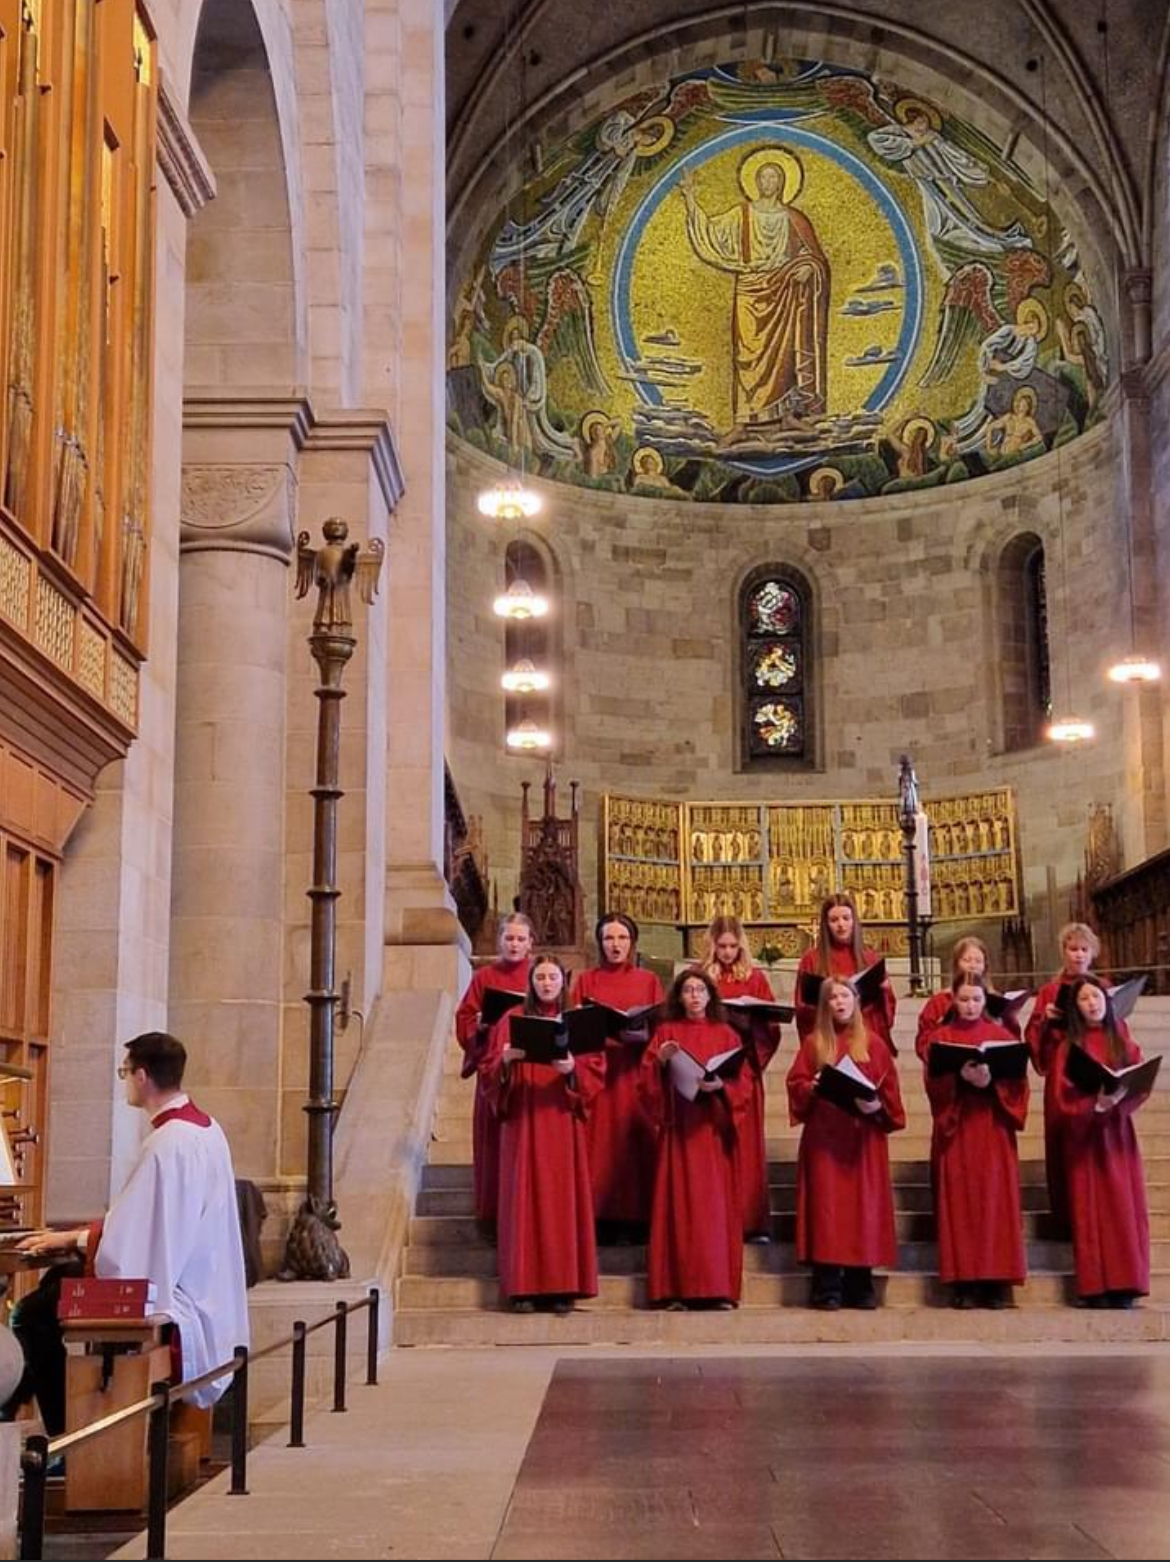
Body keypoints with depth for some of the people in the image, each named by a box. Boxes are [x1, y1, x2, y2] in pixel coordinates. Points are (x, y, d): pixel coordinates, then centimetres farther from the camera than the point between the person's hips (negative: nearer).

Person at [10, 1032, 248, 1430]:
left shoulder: (167, 1142, -22)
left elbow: (124, 1242, -22)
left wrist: (71, 1239, -5)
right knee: (57, 1282, 19)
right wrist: (75, 1236, 13)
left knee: (33, 1315, -6)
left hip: (177, 1311, -10)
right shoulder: (205, 1128, 8)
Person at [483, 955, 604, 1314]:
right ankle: (524, 1286, -3)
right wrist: (505, 1059, -16)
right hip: (522, 1122, -1)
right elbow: (489, 1071, 4)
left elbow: (596, 1069, 3)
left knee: (563, 1197, -3)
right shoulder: (512, 1020, 8)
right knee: (525, 1197, -5)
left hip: (563, 1122, 1)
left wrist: (572, 1069, -16)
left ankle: (563, 1287, 0)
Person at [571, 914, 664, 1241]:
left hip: (634, 1073, 0)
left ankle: (631, 1217, 2)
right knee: (599, 1141, -4)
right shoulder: (586, 980, 9)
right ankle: (600, 1216, -1)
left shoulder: (649, 981, 9)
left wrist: (641, 1035, -16)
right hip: (596, 1069, 0)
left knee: (632, 1141, -2)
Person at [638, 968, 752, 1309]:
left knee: (715, 1203, -3)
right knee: (679, 1203, -5)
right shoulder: (666, 1032, 9)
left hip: (714, 1128, 1)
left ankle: (717, 1286, -2)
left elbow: (743, 1081, 3)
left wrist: (720, 1085, -16)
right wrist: (660, 1061, -16)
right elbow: (646, 1080, 2)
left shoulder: (725, 1034, 11)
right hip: (677, 1128, -1)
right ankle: (677, 1288, -6)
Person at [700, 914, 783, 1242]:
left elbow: (771, 1025, 6)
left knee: (746, 1143, 1)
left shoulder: (755, 978, 8)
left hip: (744, 1068, 1)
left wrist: (750, 1024, -14)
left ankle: (753, 1222, 4)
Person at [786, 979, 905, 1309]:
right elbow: (796, 1082, 4)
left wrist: (877, 1105, -12)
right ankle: (828, 1288, -5)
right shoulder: (813, 1042, 9)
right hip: (824, 1136, -1)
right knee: (826, 1203, -6)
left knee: (863, 1203, 0)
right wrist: (813, 1087, -15)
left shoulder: (873, 1043, 10)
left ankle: (860, 1285, 6)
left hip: (863, 1137, 1)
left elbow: (889, 1088, 6)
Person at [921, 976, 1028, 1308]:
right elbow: (934, 1083, -4)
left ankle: (995, 1282, -2)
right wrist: (961, 1077, -22)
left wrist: (991, 1080, -19)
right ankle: (964, 1282, -4)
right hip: (955, 1129, 0)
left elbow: (1017, 1080, 0)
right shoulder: (939, 1038, 8)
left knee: (994, 1199, -3)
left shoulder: (1001, 1035, 10)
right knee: (959, 1201, -4)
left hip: (993, 1129, 1)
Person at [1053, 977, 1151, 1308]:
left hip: (1118, 1131, 2)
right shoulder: (1069, 1047, 1)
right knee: (1091, 1207, -3)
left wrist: (1119, 1098, -18)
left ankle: (1124, 1284, 1)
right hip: (1084, 1134, -2)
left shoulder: (1123, 1041, 8)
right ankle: (1096, 1286, -5)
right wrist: (1096, 1104, -23)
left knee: (1123, 1204, -1)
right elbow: (1064, 1096, -7)